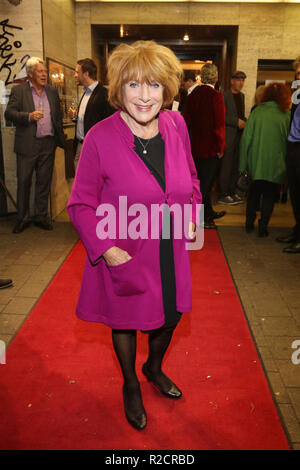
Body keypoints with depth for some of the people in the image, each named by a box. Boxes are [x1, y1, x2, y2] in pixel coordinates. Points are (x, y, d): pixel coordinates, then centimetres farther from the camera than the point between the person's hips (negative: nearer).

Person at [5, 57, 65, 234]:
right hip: (27, 144, -3)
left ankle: (41, 216, 19)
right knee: (24, 181, 1)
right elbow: (9, 113, -5)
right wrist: (29, 116, -20)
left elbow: (58, 115, 17)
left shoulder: (52, 91, 13)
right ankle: (22, 218, 13)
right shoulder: (18, 90, 2)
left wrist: (60, 137, 10)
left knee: (44, 182, 8)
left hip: (48, 144, 3)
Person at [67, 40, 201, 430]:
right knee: (126, 322, 18)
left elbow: (190, 178, 11)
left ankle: (154, 368, 57)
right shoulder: (100, 138, -19)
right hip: (124, 256, -4)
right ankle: (131, 387, 50)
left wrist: (192, 215, -1)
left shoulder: (176, 125, -5)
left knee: (169, 316, 22)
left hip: (171, 253, 4)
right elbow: (81, 203, -12)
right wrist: (105, 249, -21)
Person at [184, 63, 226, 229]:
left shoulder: (192, 95, 4)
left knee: (203, 181, 18)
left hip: (195, 147, 6)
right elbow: (219, 125, -16)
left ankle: (209, 212, 33)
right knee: (205, 183, 2)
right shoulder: (216, 96, -14)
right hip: (210, 147, -6)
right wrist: (221, 147, -8)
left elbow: (187, 121, 9)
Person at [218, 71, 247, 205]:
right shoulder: (224, 95, -6)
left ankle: (232, 192, 17)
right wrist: (237, 122, -16)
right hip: (228, 135, -7)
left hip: (239, 134, 8)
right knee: (226, 166, -6)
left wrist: (244, 122, 6)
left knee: (235, 166, 9)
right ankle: (223, 195, 0)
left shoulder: (242, 96, 19)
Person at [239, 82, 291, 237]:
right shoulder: (286, 114, -4)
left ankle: (249, 223, 22)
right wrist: (285, 162, 7)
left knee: (254, 192, 18)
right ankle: (263, 226, 6)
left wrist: (244, 163, 2)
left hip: (255, 160, 2)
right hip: (274, 163, -2)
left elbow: (246, 137, -2)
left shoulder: (257, 111, 0)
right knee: (269, 194, 10)